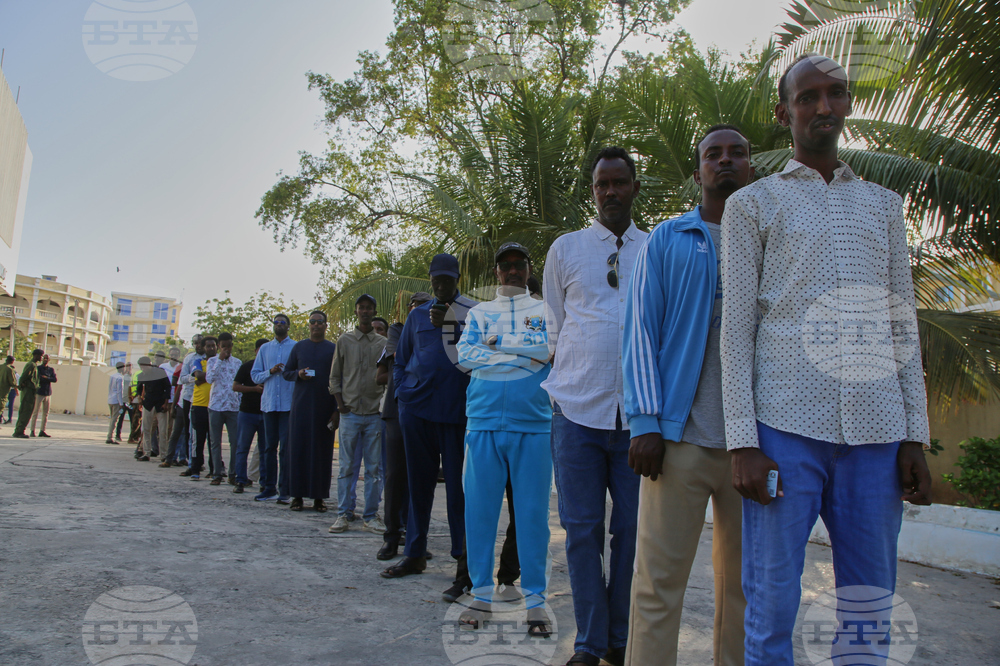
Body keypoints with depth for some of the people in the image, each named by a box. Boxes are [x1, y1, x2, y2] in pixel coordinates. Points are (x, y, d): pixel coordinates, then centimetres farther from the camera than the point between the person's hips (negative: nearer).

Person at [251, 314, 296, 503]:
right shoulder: (264, 349, 16)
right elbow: (255, 375, 12)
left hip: (289, 404, -3)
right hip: (269, 403, 4)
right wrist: (270, 372, -5)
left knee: (286, 447, -4)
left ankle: (285, 490, 0)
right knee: (269, 446, 7)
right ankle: (268, 488, 13)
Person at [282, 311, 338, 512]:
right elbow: (286, 373, 15)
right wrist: (298, 374, -8)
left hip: (324, 405, -1)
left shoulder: (333, 349, 6)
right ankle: (297, 495, 6)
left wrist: (337, 408, -4)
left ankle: (319, 497, 5)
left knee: (322, 449, 0)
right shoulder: (299, 347, 12)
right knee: (298, 447, -1)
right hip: (301, 404, 2)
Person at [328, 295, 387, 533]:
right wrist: (340, 404, 0)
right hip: (350, 413, 0)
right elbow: (334, 376, 10)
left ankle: (370, 516, 10)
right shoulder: (344, 341, 8)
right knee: (346, 466, 1)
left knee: (374, 468, 2)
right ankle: (342, 515, 9)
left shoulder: (384, 343, 9)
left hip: (375, 414, 1)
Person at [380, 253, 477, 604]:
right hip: (415, 407, 4)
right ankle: (414, 554, 25)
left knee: (457, 484, -5)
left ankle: (466, 565, -1)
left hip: (455, 409, -4)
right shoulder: (417, 316, 16)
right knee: (418, 481, 12)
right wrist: (403, 392, 10)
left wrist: (449, 325, -13)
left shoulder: (473, 312, 5)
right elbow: (400, 360, 22)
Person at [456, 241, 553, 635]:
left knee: (532, 511, 0)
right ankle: (481, 595, 16)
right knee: (479, 509, 3)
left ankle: (535, 599, 11)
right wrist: (523, 355, -6)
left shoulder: (544, 309, 13)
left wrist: (497, 343, -8)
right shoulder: (479, 312, 16)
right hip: (484, 421, 2)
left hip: (533, 424, -1)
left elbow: (550, 346, -7)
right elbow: (465, 356, 0)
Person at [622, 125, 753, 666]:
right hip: (681, 437, -2)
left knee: (743, 585, 12)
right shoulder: (666, 240, 9)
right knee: (658, 583, -1)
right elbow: (641, 332, 1)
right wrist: (646, 423, -9)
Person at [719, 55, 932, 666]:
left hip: (875, 432, 3)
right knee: (772, 606, 0)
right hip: (786, 429, -3)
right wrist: (742, 442, -7)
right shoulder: (753, 204, 9)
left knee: (871, 608, 8)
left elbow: (903, 324, 15)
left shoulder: (883, 204, 19)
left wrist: (916, 436, 6)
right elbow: (737, 328, 2)